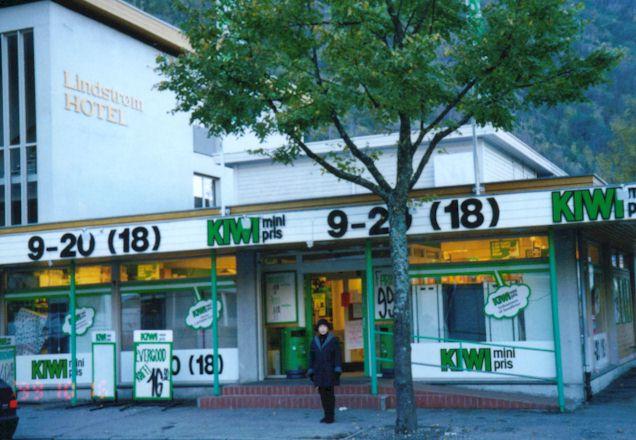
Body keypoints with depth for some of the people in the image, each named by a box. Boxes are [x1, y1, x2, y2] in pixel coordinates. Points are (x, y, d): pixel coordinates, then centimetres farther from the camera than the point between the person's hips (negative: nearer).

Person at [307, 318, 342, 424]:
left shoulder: (333, 340, -1)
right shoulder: (314, 341, 10)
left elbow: (338, 356, -4)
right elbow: (311, 357, 11)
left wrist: (337, 370, -12)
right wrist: (311, 372, 5)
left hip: (330, 371, -4)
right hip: (319, 372, 4)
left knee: (329, 394, -5)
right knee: (323, 394, 6)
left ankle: (330, 417, 0)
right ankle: (326, 415, 14)